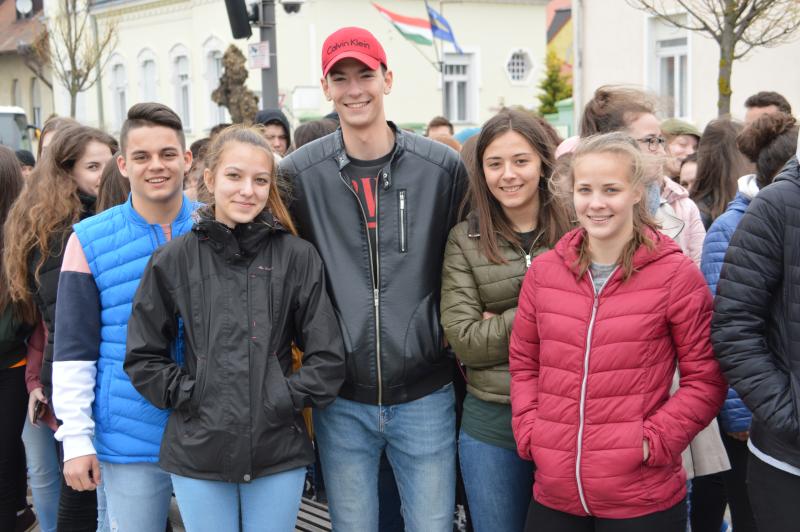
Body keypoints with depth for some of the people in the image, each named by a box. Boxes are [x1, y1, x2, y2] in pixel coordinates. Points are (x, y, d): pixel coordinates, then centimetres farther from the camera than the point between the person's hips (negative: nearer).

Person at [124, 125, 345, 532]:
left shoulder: (298, 257, -2)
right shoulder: (173, 260, 0)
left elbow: (328, 357, 0)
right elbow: (142, 356, 5)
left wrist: (287, 399, -8)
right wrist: (186, 396, -5)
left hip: (279, 451, 0)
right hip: (197, 452, 0)